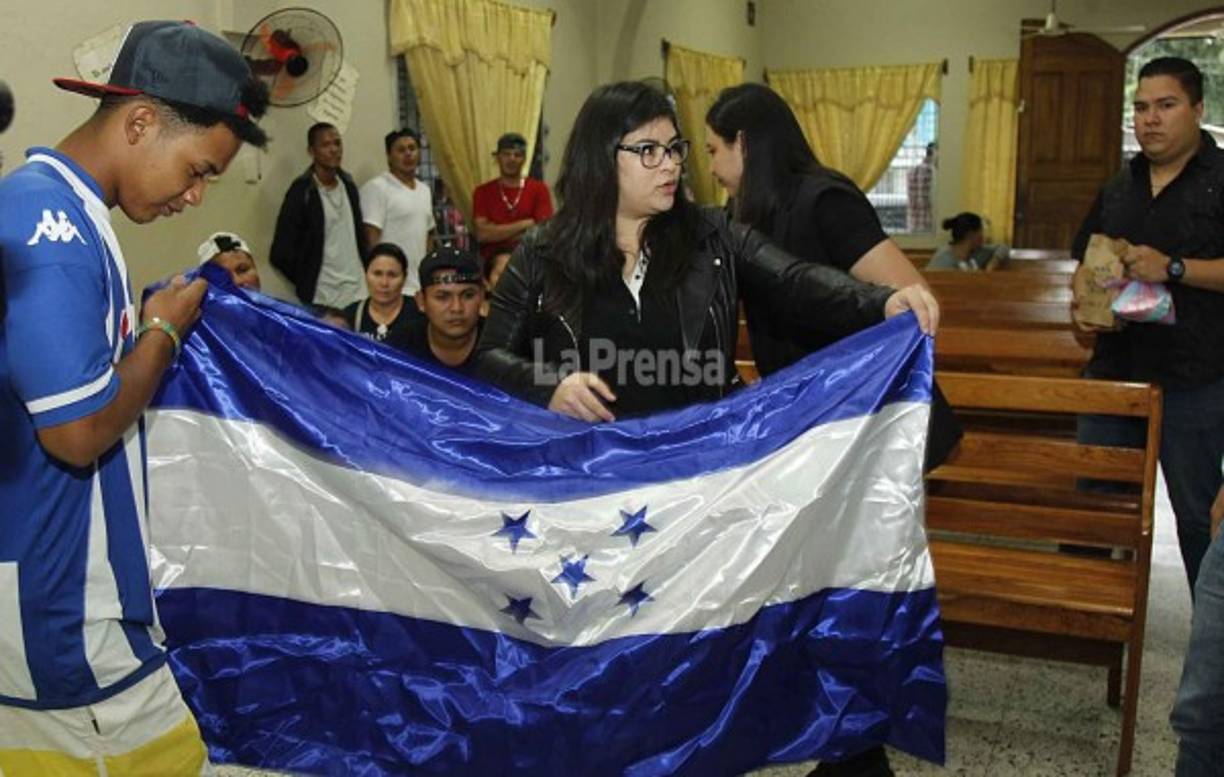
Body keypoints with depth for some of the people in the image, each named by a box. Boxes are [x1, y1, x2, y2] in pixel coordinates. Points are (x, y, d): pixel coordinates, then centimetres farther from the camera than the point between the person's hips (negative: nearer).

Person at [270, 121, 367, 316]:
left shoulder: (348, 186, 11)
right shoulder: (301, 192, -8)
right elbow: (281, 254, -9)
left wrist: (366, 276, 10)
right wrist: (307, 283, 0)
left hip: (358, 295, 6)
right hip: (323, 302, -6)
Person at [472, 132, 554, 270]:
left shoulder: (539, 189, 8)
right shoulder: (483, 192, 9)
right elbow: (482, 234, -3)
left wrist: (497, 233, -4)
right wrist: (525, 224, -5)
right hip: (492, 258, 0)